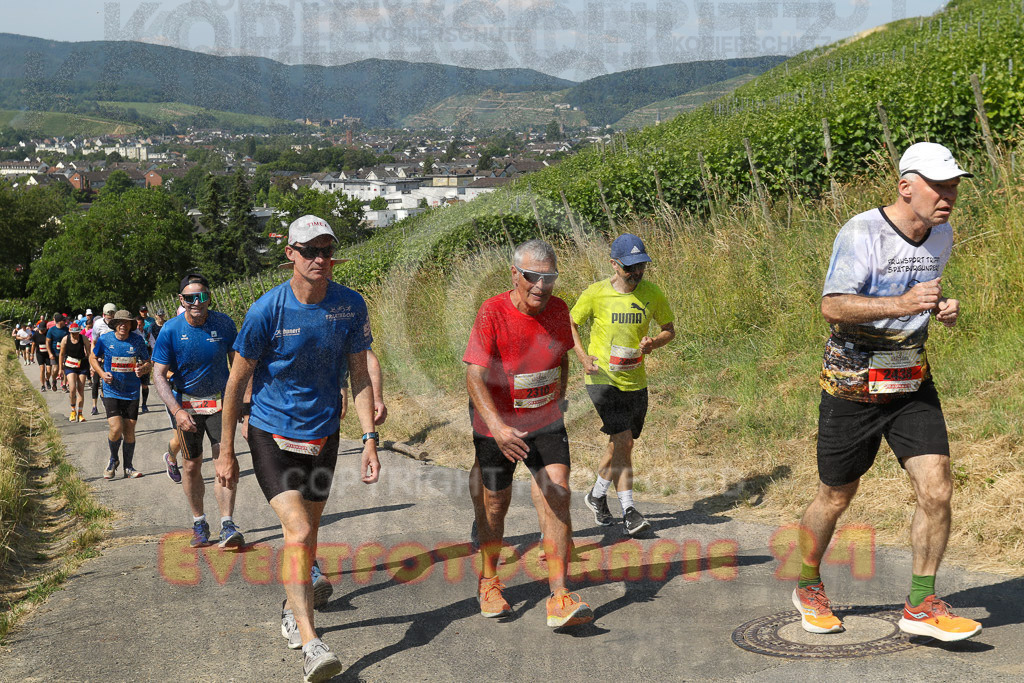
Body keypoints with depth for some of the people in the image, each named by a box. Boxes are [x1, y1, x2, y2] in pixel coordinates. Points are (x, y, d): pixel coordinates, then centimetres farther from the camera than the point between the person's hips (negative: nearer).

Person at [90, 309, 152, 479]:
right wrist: (102, 373, -6)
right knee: (116, 428, -14)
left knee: (129, 430, 5)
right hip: (111, 392, -1)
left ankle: (128, 467, 21)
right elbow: (93, 358, 12)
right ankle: (113, 459, 15)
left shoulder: (137, 341, -2)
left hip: (132, 393, 1)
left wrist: (143, 369, -18)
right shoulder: (105, 340, -4)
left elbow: (148, 363, 6)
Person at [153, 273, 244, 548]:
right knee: (192, 466, 7)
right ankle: (199, 523, 23)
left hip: (220, 401, 0)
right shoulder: (171, 331, -12)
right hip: (186, 404, 0)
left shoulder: (224, 323, -7)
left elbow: (237, 362, 6)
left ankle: (228, 525, -12)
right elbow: (159, 375, -11)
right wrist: (177, 411, -23)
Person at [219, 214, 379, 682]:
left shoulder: (350, 306, -5)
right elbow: (237, 381, -6)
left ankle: (292, 607, 41)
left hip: (323, 436, 4)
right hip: (271, 436, -3)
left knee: (307, 532, 14)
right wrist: (226, 451, -3)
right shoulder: (267, 310, -14)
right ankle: (310, 643, -20)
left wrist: (370, 440, -4)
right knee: (298, 530, -19)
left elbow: (359, 376, 3)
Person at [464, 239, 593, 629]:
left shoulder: (558, 310, -3)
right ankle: (488, 582, 35)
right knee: (494, 506, 10)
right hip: (497, 426, -3)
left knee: (557, 497, -12)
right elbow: (475, 376, -27)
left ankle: (559, 599, -12)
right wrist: (497, 426, -40)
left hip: (546, 424, 3)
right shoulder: (492, 313, -19)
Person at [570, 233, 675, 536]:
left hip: (635, 380, 4)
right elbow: (570, 324, 6)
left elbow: (669, 329, 12)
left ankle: (597, 495, 35)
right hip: (602, 377, -4)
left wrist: (653, 342, -10)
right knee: (623, 441, -16)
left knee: (621, 444, 12)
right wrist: (582, 356, -9)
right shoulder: (595, 294, -8)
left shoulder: (652, 294, 0)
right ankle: (628, 511, -8)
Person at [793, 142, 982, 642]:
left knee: (936, 490, -9)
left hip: (912, 383, 5)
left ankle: (921, 606, 4)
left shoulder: (942, 236, 4)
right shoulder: (861, 233, -19)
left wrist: (942, 308, 2)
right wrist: (901, 303, -38)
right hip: (852, 386, -5)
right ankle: (808, 587, 33)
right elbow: (832, 306, -27)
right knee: (835, 498, 8)